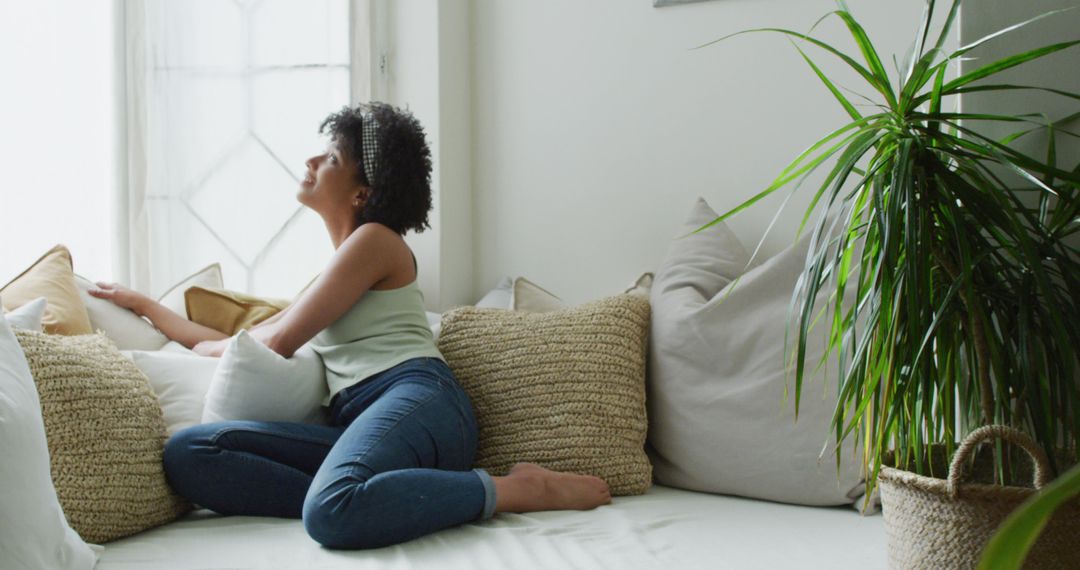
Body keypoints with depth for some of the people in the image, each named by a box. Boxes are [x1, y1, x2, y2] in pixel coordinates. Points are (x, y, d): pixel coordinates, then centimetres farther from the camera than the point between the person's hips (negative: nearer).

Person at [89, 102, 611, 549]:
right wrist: (141, 303, 41)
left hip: (416, 399, -7)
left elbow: (278, 342, 4)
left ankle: (517, 489, -24)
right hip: (358, 421, 7)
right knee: (186, 453, -16)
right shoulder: (333, 270, 34)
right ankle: (354, 501, -28)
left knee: (332, 513, -42)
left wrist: (210, 348, 24)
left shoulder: (376, 240, 8)